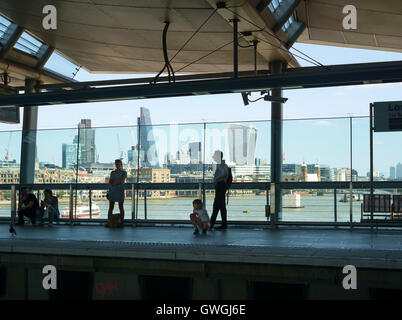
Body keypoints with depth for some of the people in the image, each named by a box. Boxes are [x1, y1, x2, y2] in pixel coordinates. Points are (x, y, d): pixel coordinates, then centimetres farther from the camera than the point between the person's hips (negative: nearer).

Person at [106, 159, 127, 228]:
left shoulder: (124, 172, -1)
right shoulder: (113, 172, 11)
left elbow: (121, 181, -14)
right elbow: (110, 182, 1)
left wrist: (113, 184, -6)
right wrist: (114, 174, -9)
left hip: (120, 191, -4)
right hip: (112, 191, 4)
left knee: (121, 207, 1)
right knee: (111, 207, 0)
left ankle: (121, 222, 7)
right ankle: (109, 222, -1)